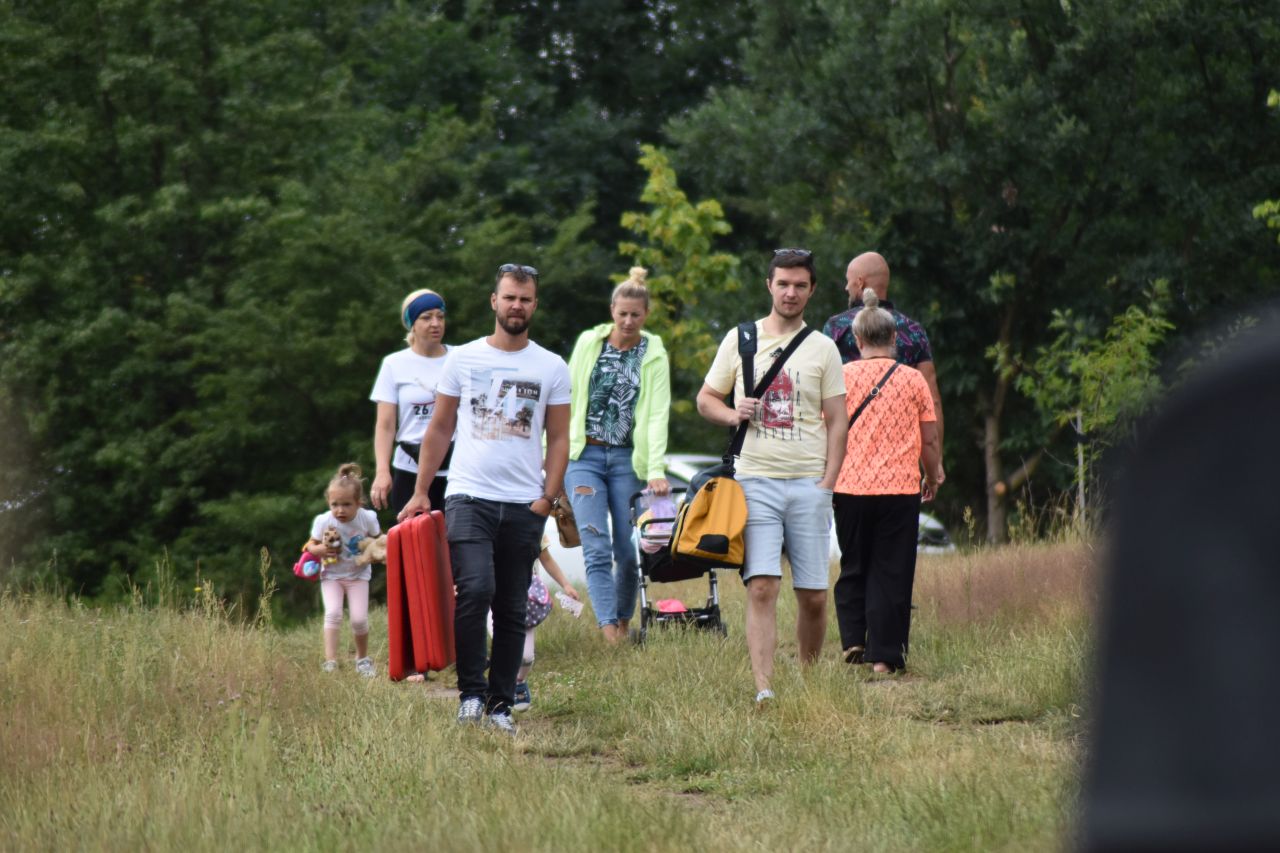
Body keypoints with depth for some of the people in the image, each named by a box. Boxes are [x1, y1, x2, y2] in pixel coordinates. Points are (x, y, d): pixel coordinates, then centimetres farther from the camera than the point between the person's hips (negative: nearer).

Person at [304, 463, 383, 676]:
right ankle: (330, 661, -19)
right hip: (331, 574, -1)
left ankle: (362, 658, 19)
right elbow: (310, 546, -5)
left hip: (358, 573, 1)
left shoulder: (367, 519, -15)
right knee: (333, 613, -21)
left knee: (359, 618, -7)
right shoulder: (323, 521, -18)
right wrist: (322, 549, -26)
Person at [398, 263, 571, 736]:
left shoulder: (552, 368, 8)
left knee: (512, 609, 4)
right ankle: (471, 691, -8)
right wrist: (421, 492, 5)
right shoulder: (463, 359, 7)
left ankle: (501, 705, 11)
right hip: (469, 496, -2)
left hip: (524, 505, 2)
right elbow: (439, 429, 11)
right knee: (476, 589, -20)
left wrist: (548, 496, -3)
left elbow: (558, 438, 10)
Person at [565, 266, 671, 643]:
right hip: (584, 456, 0)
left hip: (629, 459, 0)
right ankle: (609, 635, -20)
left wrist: (657, 470, -16)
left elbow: (657, 415, -5)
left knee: (628, 550, 2)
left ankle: (623, 624, 21)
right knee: (596, 548, -12)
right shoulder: (588, 343, 6)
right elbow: (566, 400, 10)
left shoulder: (654, 356, 4)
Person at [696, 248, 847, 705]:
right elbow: (705, 399, 16)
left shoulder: (822, 348, 8)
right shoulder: (740, 339, 8)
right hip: (755, 482, -1)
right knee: (761, 588, -13)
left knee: (813, 596, 2)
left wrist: (827, 482, -3)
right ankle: (764, 692, -18)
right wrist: (732, 415, -6)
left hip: (808, 483, 1)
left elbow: (836, 422, 7)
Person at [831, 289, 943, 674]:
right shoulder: (913, 379, 1)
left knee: (853, 567, 15)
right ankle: (884, 655, 1)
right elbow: (930, 439, 4)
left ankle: (852, 639, 2)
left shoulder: (843, 376, -1)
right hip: (900, 488, 0)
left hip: (851, 487, 0)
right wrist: (933, 476, 19)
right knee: (891, 572, 4)